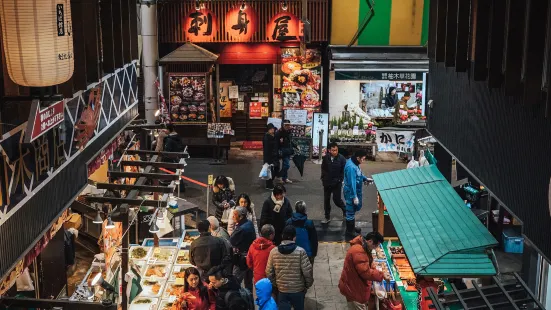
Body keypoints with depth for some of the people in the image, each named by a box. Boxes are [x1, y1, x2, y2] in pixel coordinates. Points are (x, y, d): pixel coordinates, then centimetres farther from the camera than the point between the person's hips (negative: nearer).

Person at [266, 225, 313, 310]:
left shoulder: (273, 252, -7)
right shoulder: (300, 251, -15)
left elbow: (269, 272, -2)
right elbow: (307, 271, -15)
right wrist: (308, 284, 3)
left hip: (282, 290, 2)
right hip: (298, 290, -2)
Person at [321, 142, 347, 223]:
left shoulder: (341, 158, -14)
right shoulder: (326, 158, -6)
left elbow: (344, 171, -7)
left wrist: (339, 180, -10)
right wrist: (323, 178, 3)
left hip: (337, 183, -3)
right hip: (327, 183, 3)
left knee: (337, 199, -2)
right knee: (326, 200, 10)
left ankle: (344, 210, 29)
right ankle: (327, 217, 24)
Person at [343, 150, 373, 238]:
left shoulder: (354, 163, 2)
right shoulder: (351, 167, -30)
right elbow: (352, 183, -29)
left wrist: (365, 179, 10)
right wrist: (354, 196, -26)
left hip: (356, 191, 10)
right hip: (351, 192, -10)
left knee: (353, 210, 23)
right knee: (351, 211, 3)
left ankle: (352, 227, 39)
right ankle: (349, 231, 16)